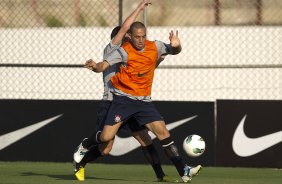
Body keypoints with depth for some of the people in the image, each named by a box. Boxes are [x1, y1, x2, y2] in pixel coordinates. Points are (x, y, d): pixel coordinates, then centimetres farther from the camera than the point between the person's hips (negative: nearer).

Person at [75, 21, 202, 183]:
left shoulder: (155, 47, 1)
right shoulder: (124, 51, -12)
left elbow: (174, 51, 15)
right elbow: (103, 66, -19)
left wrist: (176, 45, -10)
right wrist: (95, 67, -43)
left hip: (144, 101, 3)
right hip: (123, 99, -3)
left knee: (162, 131, -9)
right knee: (106, 137, -10)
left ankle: (183, 171, -8)